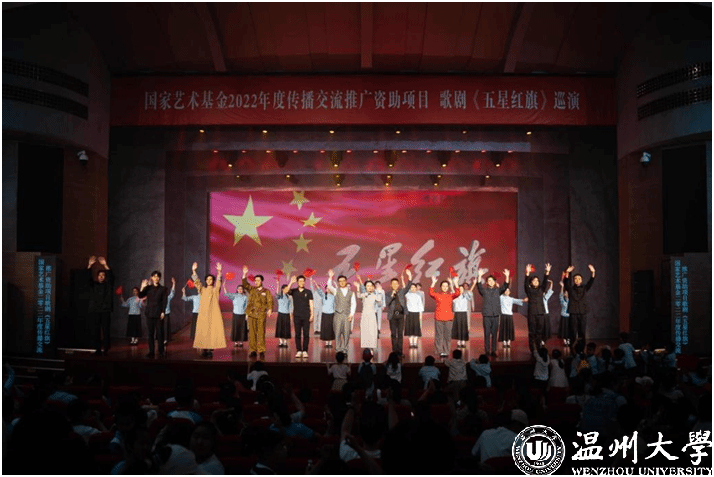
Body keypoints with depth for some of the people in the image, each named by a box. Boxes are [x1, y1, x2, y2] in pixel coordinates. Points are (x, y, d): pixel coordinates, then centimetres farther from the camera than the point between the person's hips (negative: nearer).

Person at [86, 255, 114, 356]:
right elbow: (88, 277, -1)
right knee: (96, 331, -1)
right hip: (94, 310, 2)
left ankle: (106, 348, 0)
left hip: (105, 311, -2)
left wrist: (105, 265, -23)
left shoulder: (108, 285, 10)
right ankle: (98, 349, 2)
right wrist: (90, 265, -19)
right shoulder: (93, 285, 14)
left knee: (106, 330, -7)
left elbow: (111, 276, -8)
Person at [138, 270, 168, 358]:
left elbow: (164, 301, 2)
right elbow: (140, 296, -1)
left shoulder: (163, 289, 6)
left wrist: (163, 312, -7)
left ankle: (161, 351, 3)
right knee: (150, 333, 2)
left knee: (160, 333, -4)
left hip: (158, 313, -2)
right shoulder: (148, 288, 10)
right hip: (150, 313, 2)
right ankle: (151, 352, 7)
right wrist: (142, 287, -14)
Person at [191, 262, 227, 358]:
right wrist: (194, 271, -12)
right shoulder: (202, 290, 14)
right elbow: (197, 282, 2)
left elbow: (219, 282, -7)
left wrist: (219, 272, -23)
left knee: (213, 331, -9)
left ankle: (211, 349, -8)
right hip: (203, 314, 2)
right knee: (203, 332, -5)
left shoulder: (216, 290, 9)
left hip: (214, 314, -2)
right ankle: (205, 350, -3)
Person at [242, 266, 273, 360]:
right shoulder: (251, 290, 17)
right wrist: (244, 275, -9)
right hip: (251, 314, 3)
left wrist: (270, 309, -16)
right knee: (252, 333, 2)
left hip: (261, 315, -3)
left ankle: (261, 351, -5)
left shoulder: (266, 291, 10)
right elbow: (245, 285, 3)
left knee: (261, 333, -7)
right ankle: (253, 351, 6)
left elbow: (269, 301, 1)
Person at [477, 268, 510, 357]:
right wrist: (480, 276, -26)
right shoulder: (484, 290, 6)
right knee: (487, 334, -2)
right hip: (487, 315, -2)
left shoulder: (498, 290, 12)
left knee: (494, 334, 4)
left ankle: (493, 351, 10)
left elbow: (505, 286, 1)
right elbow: (479, 286, -11)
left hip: (495, 314, 2)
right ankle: (487, 351, 3)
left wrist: (507, 276, -14)